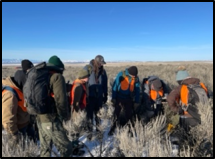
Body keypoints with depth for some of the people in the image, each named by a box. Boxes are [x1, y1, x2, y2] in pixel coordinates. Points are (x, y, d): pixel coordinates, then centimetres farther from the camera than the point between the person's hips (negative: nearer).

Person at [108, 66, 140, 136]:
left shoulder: (136, 78, -4)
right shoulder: (121, 75, -14)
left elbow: (137, 90, 4)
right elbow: (114, 86, -9)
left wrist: (137, 102, 2)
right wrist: (113, 98, -10)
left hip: (129, 100, 3)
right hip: (119, 98, -3)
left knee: (128, 115, 7)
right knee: (117, 114, 1)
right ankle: (112, 129, 16)